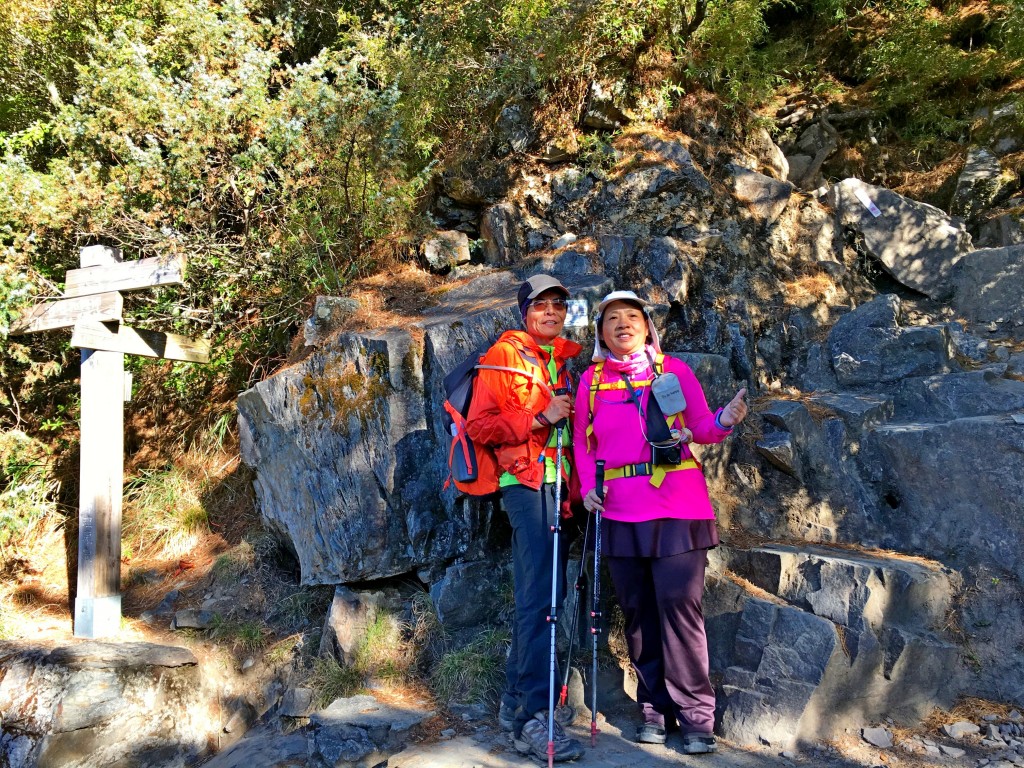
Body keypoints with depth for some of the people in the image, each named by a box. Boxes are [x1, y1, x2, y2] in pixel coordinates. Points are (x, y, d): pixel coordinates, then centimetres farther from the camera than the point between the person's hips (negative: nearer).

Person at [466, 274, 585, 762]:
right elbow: (479, 425, -8)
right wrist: (539, 417, -15)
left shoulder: (568, 359, 18)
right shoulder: (503, 357, 0)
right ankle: (533, 719, -6)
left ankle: (516, 701, 24)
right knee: (539, 598, -12)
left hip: (558, 482, 7)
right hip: (525, 483, -7)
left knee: (543, 593, 11)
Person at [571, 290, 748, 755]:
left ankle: (695, 716, 8)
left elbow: (700, 427, 4)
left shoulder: (674, 369, 5)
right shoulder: (591, 380, 9)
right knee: (638, 610, 8)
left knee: (679, 605, -4)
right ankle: (655, 708, 23)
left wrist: (724, 420, -17)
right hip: (620, 510, 2)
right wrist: (587, 486, -2)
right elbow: (583, 442, 11)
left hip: (677, 506, -2)